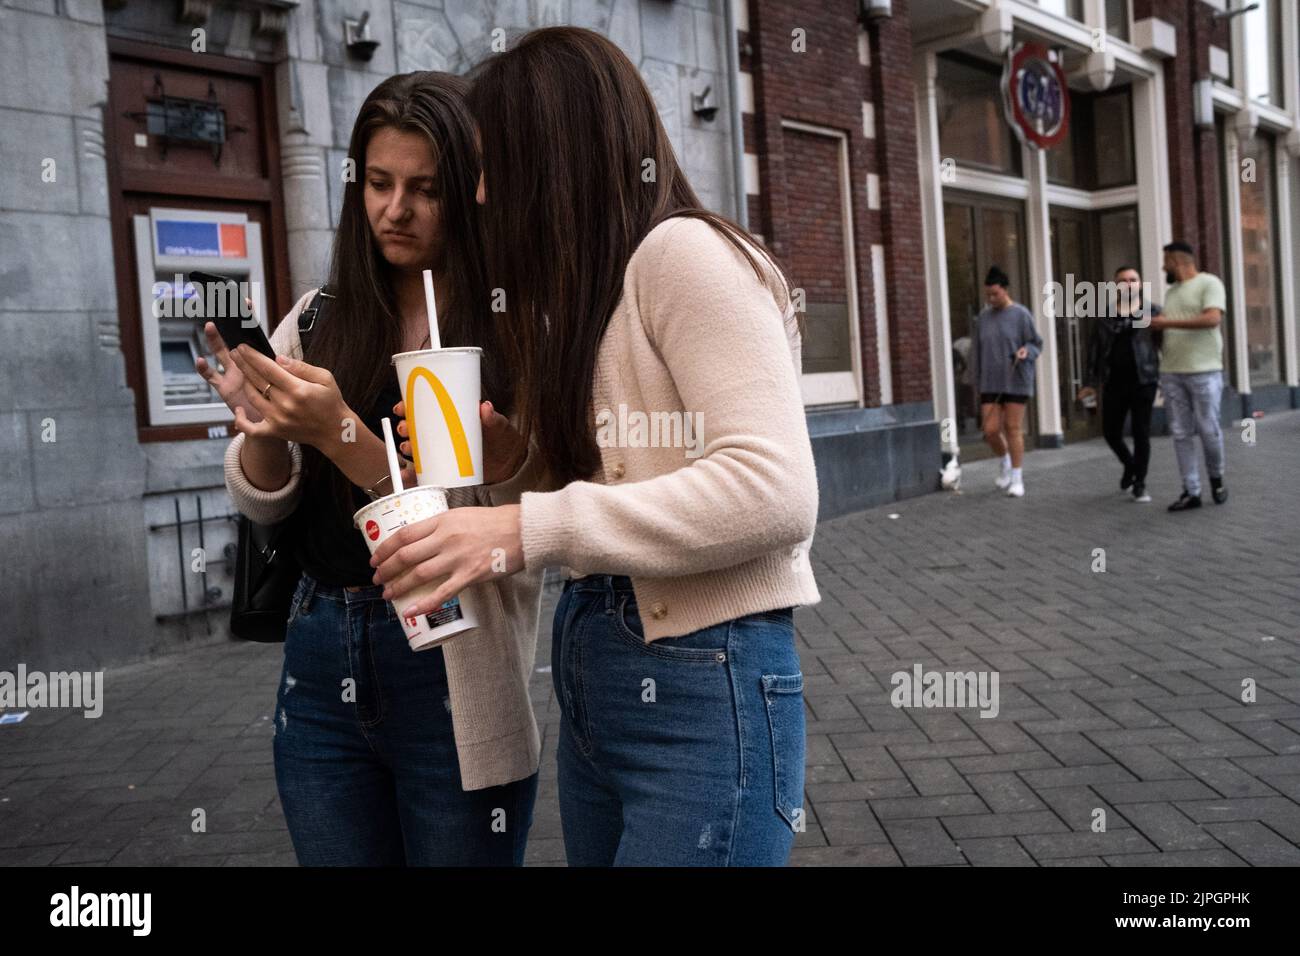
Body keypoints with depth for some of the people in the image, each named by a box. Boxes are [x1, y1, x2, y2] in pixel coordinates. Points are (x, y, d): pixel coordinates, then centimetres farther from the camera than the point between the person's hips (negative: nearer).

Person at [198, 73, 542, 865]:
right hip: (319, 663, 5)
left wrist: (341, 433, -27)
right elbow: (263, 501, 5)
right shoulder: (322, 317, 5)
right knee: (338, 856, 17)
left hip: (453, 676, -4)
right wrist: (262, 429, -16)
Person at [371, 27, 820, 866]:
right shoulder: (595, 290, 17)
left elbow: (773, 492, -23)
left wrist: (530, 529, -24)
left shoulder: (682, 252, -12)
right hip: (594, 678, 9)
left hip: (704, 690, -9)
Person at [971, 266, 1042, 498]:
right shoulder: (983, 316, 8)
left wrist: (1026, 351, -23)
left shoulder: (1020, 314, -5)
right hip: (990, 384, 4)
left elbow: (1036, 344, -1)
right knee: (990, 430, -2)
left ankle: (1017, 478, 7)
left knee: (1013, 429, -2)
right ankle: (1006, 463, 27)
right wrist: (977, 378, 11)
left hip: (1016, 381, -4)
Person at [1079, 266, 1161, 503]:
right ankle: (1129, 465, 37)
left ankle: (1140, 485, 11)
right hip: (1114, 383, 2)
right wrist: (1090, 382, 3)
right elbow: (1094, 349, 7)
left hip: (1143, 381, -2)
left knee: (1141, 433, 0)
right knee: (1111, 432, 8)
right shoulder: (1104, 315, 7)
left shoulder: (1152, 311, 2)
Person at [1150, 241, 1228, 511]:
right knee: (1181, 434, 2)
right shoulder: (1172, 292, 18)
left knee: (1209, 430, -2)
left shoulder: (1209, 283, -3)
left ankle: (1216, 478, 22)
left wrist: (1167, 322, -17)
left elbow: (1213, 318, -17)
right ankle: (1191, 492, 5)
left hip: (1204, 372, -6)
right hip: (1171, 373, 6)